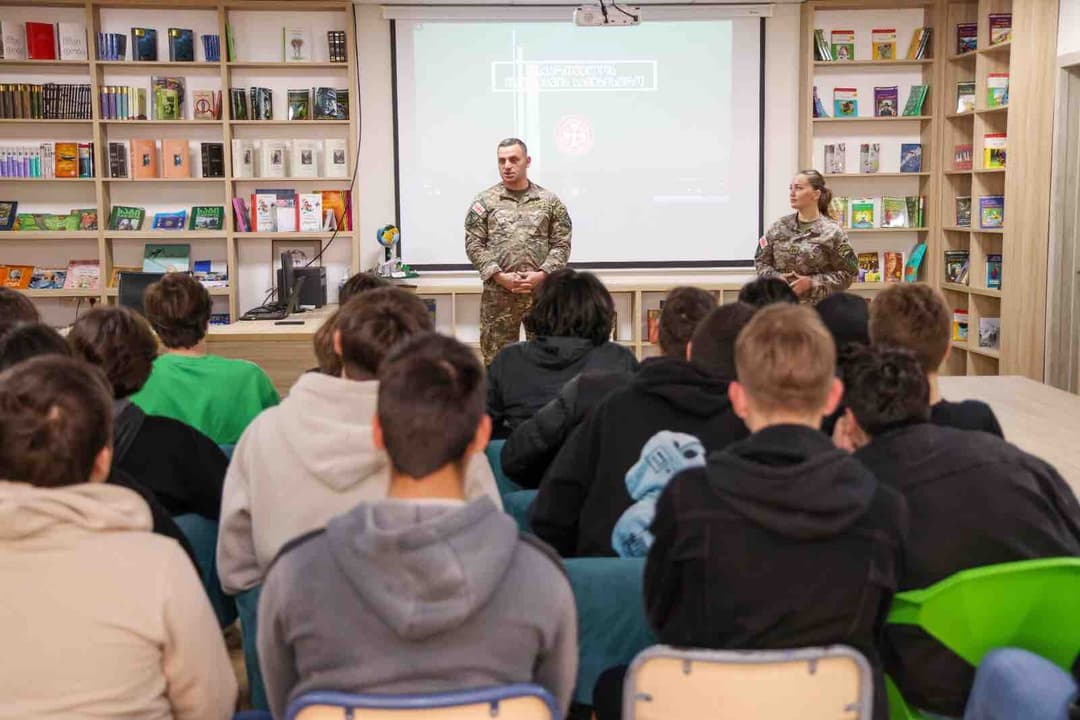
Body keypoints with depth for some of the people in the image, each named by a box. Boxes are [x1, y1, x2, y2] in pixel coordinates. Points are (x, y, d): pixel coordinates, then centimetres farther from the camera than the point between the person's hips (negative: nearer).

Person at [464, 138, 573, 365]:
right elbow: (474, 244, 0)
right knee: (496, 357, 3)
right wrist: (499, 276, -11)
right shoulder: (484, 201, 4)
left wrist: (541, 275, -11)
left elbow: (561, 244, 3)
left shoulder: (550, 201, 7)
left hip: (542, 291, 1)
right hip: (497, 292, -1)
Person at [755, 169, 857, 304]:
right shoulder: (779, 226, 6)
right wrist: (776, 277, -7)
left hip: (818, 306, -3)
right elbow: (761, 261, 12)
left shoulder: (831, 231, -5)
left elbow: (848, 273, -5)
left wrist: (813, 282, -14)